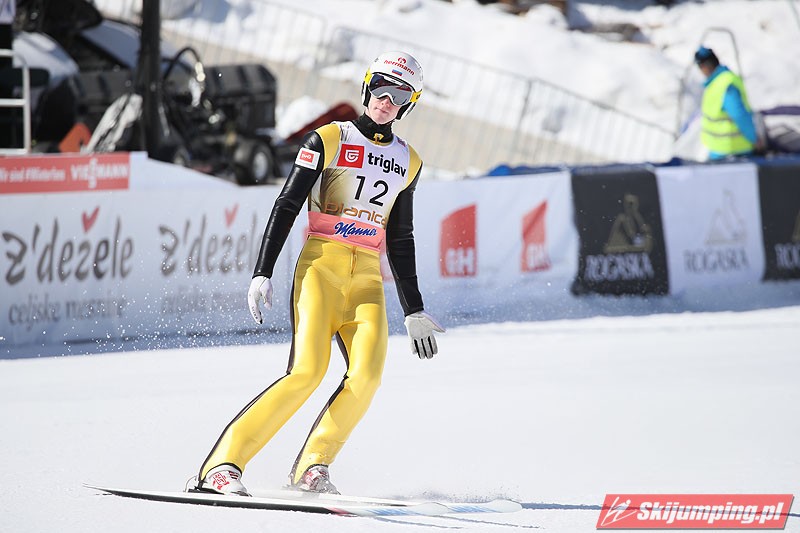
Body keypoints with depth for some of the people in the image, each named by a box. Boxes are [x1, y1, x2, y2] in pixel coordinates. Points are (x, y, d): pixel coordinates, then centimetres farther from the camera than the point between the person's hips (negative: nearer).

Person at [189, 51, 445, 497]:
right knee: (309, 369, -23)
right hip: (321, 266, -5)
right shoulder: (329, 140, 2)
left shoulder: (407, 162, 17)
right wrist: (262, 273, -10)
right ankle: (223, 465, -22)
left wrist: (415, 311, 21)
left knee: (367, 373, -21)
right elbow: (286, 208, -1)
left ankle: (311, 468, -10)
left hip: (368, 280, 5)